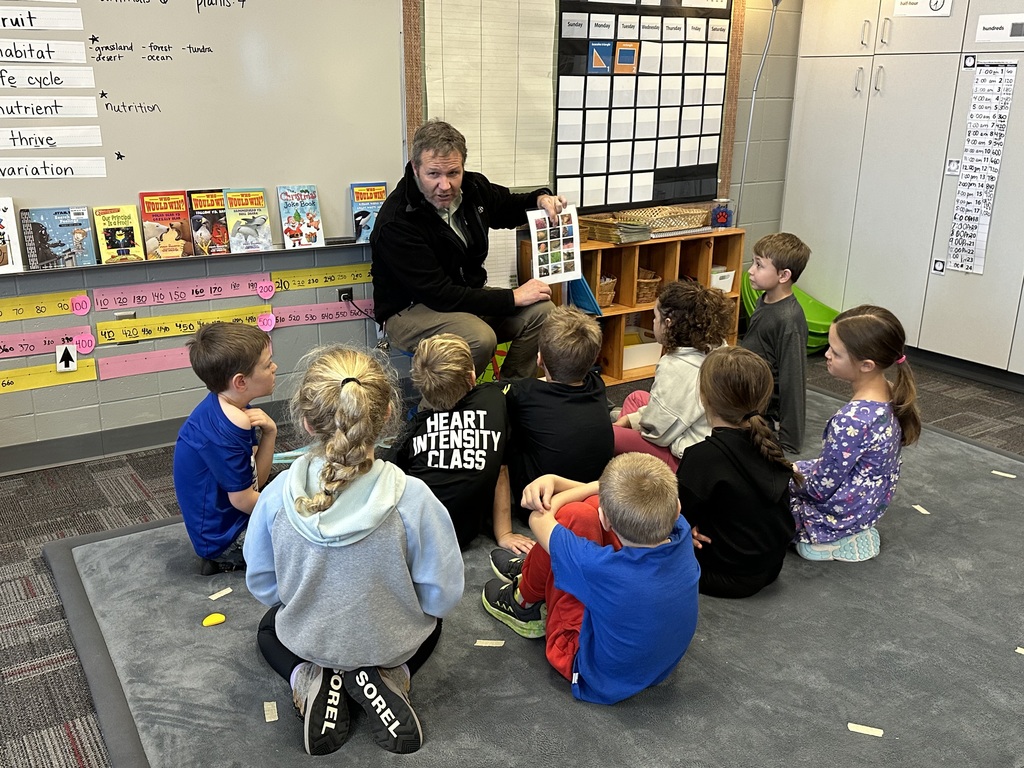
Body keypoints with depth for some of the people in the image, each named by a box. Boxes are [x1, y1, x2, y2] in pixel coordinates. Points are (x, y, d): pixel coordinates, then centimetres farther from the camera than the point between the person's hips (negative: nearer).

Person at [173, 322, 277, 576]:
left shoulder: (232, 408, -2)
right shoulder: (223, 432, -29)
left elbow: (256, 481, -1)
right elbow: (244, 500, -21)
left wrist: (269, 434, -15)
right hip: (223, 535, -9)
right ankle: (228, 558, 1)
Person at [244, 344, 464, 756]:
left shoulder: (277, 496, -24)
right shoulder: (412, 499, -31)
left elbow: (261, 584, -7)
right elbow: (441, 595, -19)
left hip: (308, 639, 2)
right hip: (391, 641, -1)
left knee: (269, 629, 37)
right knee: (430, 619, 35)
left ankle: (309, 679, 6)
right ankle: (386, 676, 4)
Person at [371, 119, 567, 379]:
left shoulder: (473, 187, -4)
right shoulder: (396, 222, -26)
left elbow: (509, 207, 21)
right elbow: (439, 294, -27)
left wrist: (540, 199, -4)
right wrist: (513, 297, -24)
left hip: (467, 294, 7)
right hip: (410, 310, -7)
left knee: (541, 311, -11)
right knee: (480, 338, -34)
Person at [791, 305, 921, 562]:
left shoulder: (852, 420, -36)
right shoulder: (890, 397, -9)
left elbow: (822, 488, -24)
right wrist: (798, 469, 11)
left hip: (839, 514, -9)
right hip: (869, 502, 9)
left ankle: (830, 541, 11)